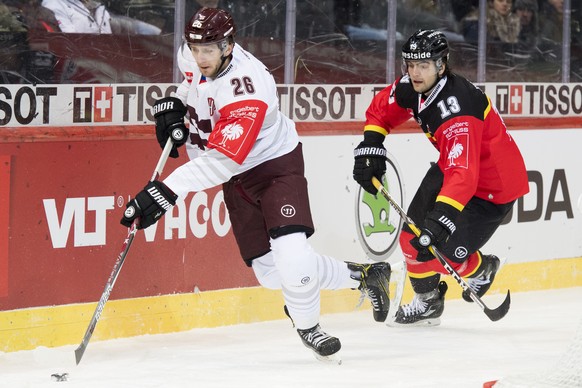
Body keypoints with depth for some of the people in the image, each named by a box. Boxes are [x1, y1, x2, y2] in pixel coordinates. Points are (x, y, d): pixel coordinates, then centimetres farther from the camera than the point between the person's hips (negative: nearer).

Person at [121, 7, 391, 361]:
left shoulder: (247, 88, -33)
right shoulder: (198, 60, -8)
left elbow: (221, 160, -40)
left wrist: (170, 189, -46)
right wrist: (173, 104, 0)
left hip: (276, 165, -8)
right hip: (238, 178, 8)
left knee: (291, 257, -26)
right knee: (270, 274, 5)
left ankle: (307, 326, 5)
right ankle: (361, 276, 25)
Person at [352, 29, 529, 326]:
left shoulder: (456, 107, -36)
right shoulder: (411, 89, -10)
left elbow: (463, 175, -44)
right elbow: (380, 109, 12)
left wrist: (441, 219, -52)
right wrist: (370, 147, -1)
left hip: (494, 185, -9)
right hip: (453, 169, 9)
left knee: (440, 251, -14)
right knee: (413, 238, 6)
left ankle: (480, 269, 18)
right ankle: (427, 303, 26)